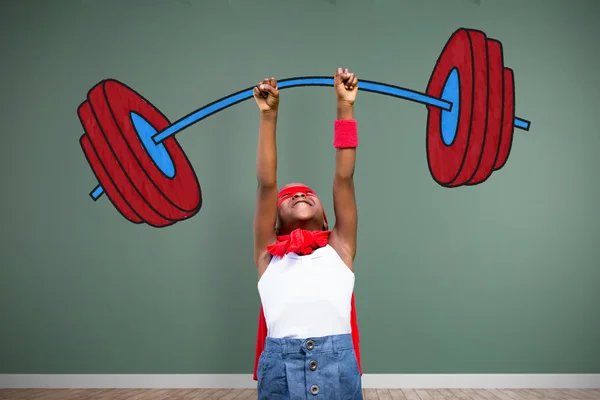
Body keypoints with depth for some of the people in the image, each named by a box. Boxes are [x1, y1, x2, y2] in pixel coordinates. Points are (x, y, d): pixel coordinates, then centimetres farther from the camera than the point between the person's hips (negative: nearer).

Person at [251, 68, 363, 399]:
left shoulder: (338, 248, 19)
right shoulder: (269, 254, 18)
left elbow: (344, 178, 15)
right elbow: (266, 184, 12)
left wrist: (345, 107, 13)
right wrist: (268, 115, 9)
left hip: (339, 365, 1)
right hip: (280, 366, 0)